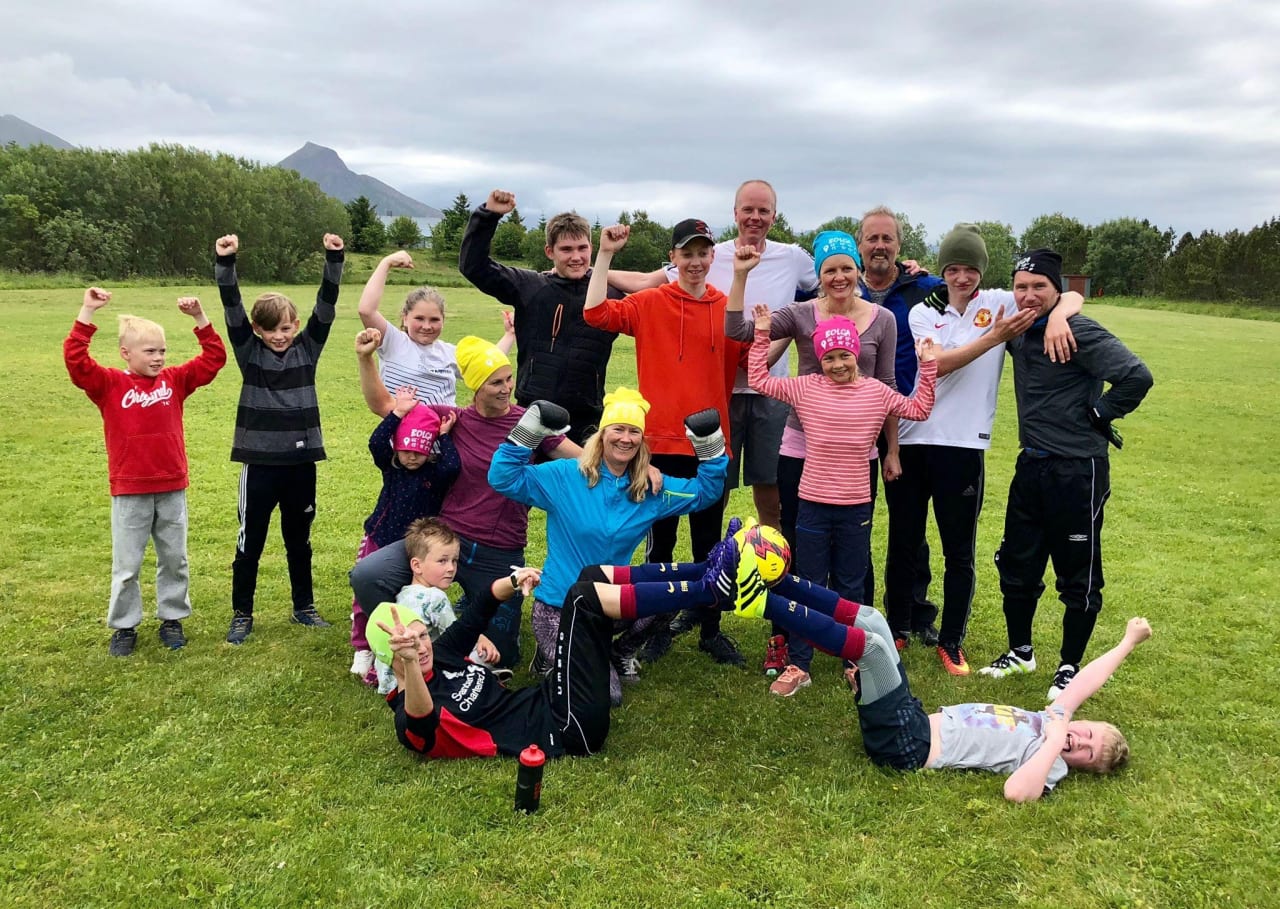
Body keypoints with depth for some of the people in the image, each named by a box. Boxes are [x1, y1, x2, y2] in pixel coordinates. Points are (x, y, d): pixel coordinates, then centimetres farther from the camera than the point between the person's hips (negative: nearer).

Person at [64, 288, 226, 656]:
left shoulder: (175, 380, 3)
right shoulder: (110, 384, -4)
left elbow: (214, 358, 1)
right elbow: (75, 360, -17)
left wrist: (199, 317, -8)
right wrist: (87, 312, -22)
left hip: (172, 489, 3)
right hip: (129, 492, -2)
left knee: (174, 560, 13)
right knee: (126, 564, 8)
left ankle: (171, 619, 28)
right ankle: (124, 627, 22)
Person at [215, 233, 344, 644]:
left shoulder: (308, 347, 4)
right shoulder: (248, 351, 0)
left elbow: (326, 305, -3)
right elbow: (232, 306, -10)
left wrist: (334, 259, -12)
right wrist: (225, 261, -21)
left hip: (301, 461, 2)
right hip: (260, 461, -2)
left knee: (299, 540, 16)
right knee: (250, 542, 8)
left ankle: (304, 606, 30)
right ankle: (242, 614, 22)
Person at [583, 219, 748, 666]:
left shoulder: (730, 309, 3)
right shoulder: (649, 303, -2)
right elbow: (595, 313, -14)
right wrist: (606, 254, -16)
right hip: (662, 443, -1)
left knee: (709, 544, 13)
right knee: (660, 541, 11)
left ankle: (711, 631, 26)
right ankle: (658, 629, 26)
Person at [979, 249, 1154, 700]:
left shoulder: (1080, 332, -17)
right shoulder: (1018, 330, 6)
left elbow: (1137, 377, -25)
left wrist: (1099, 414, -12)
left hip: (1077, 471, -7)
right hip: (1031, 466, 8)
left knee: (1078, 577, 6)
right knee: (1016, 566, 16)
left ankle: (1070, 667, 22)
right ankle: (1020, 652, 33)